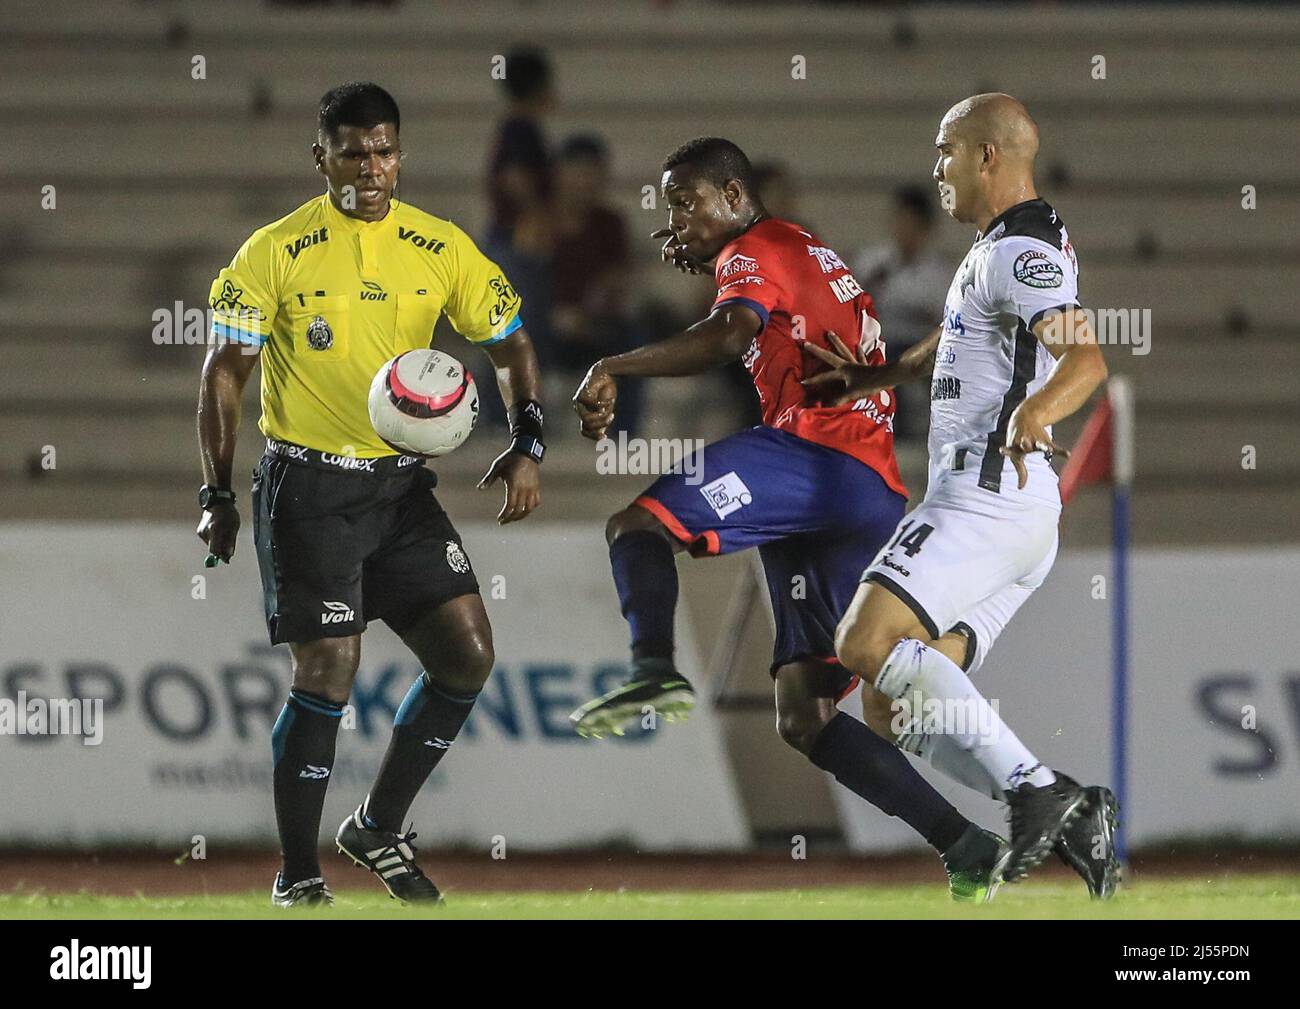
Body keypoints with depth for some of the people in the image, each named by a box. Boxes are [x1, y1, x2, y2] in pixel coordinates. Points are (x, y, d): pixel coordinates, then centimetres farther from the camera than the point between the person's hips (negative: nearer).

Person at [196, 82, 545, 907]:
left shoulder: (443, 249, 2)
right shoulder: (277, 252, -7)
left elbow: (512, 346, 11)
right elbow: (225, 370, -3)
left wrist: (528, 446, -3)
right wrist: (218, 496, -7)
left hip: (401, 483, 4)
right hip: (307, 485, -4)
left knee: (468, 653, -2)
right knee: (328, 671, -10)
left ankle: (380, 829, 16)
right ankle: (298, 878, 2)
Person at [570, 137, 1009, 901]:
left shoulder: (757, 251, 3)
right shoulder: (809, 255, 31)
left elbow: (729, 335, -17)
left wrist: (614, 370, -23)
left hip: (819, 453, -9)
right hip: (880, 500, 9)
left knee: (638, 523, -19)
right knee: (803, 718, 7)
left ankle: (655, 670, -44)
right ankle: (964, 846, 0)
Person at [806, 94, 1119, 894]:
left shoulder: (1019, 252, -10)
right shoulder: (1004, 247, 23)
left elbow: (1086, 358, -28)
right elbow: (960, 343, 43)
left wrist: (1031, 413, -45)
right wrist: (872, 378, 51)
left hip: (988, 493, -10)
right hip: (1025, 523, 10)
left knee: (867, 644, -24)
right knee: (896, 710, 3)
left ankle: (1034, 788, -28)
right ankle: (1069, 819, -8)